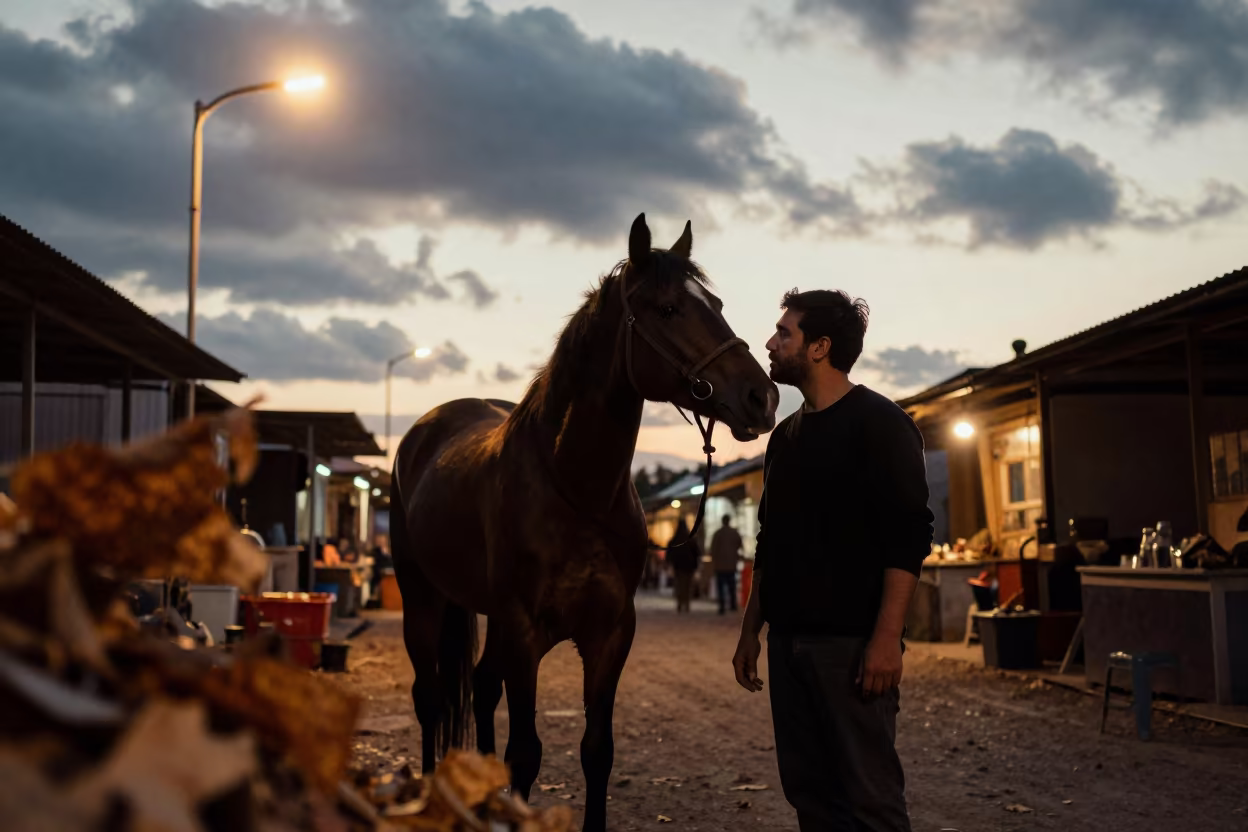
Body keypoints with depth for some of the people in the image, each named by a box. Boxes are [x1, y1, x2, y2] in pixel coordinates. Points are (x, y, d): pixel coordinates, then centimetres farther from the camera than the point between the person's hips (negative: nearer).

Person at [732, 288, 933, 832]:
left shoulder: (878, 422, -7)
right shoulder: (786, 436, 15)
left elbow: (909, 537, -14)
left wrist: (886, 638, -21)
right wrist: (751, 629, 15)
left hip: (850, 642, -7)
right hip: (788, 641, 8)